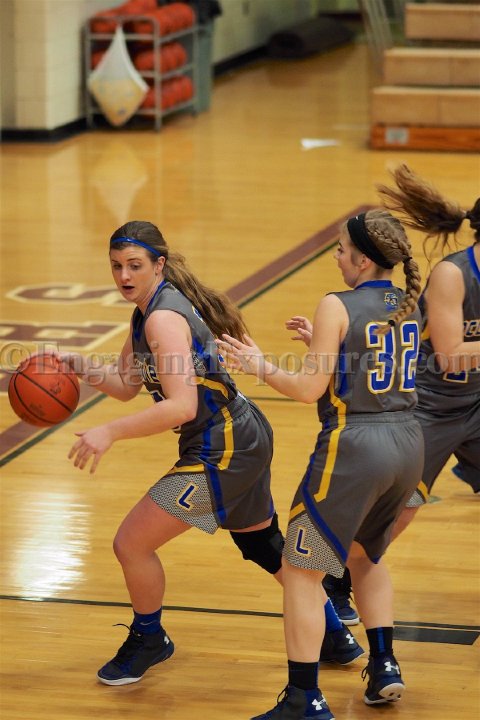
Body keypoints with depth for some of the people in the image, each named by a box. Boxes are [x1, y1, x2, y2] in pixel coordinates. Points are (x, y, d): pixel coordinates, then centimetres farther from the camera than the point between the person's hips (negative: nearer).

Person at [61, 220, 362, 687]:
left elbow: (182, 406, -31)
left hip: (221, 451, -11)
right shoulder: (147, 311, 8)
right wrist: (81, 367, -5)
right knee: (266, 546, 26)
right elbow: (125, 386, 12)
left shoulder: (163, 318, -23)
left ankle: (148, 640, 21)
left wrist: (109, 433, -34)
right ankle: (336, 638, 40)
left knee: (131, 544, -3)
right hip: (245, 438, 11)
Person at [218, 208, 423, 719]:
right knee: (364, 553, 30)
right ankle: (384, 667, 24)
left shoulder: (338, 307, -11)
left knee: (300, 571, 3)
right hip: (407, 444, 8)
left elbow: (311, 389, -12)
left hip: (355, 446, -8)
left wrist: (261, 366, 3)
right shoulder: (406, 305, 9)